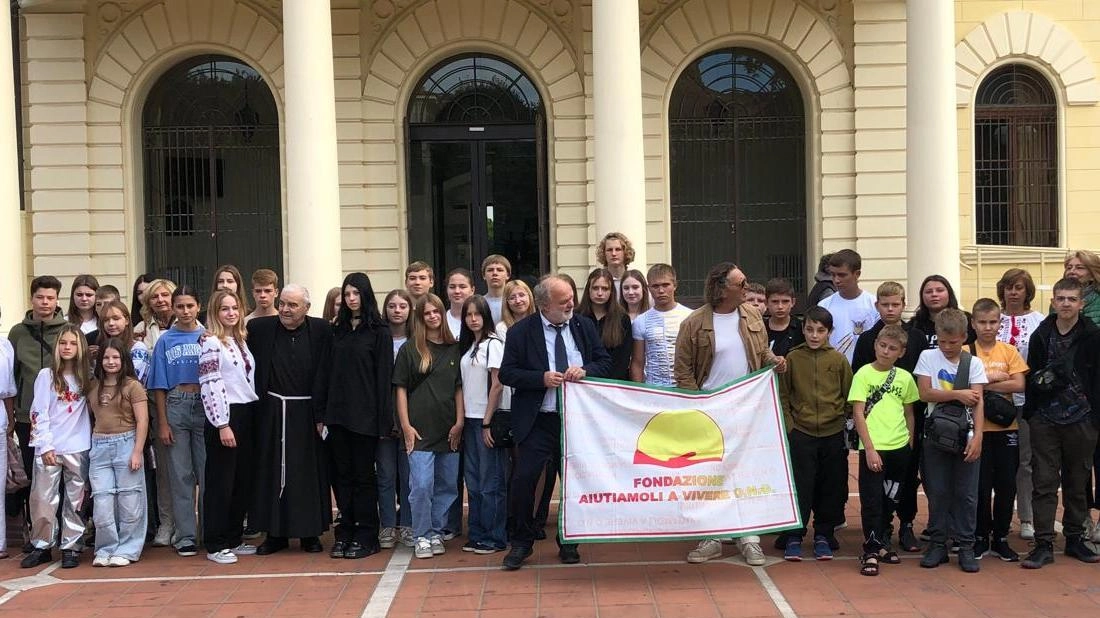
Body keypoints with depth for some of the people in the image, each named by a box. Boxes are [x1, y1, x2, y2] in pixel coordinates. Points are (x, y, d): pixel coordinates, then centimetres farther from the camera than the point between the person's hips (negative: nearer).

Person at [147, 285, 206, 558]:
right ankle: (185, 535, 10)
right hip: (176, 407, 1)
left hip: (205, 405, -1)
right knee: (180, 474, 4)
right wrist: (162, 423, 0)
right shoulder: (165, 341, 6)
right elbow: (159, 385, 5)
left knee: (208, 472, 1)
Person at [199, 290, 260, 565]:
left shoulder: (241, 340, 15)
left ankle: (234, 539, 20)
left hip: (247, 415, 8)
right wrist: (222, 425, -18)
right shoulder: (211, 342, -8)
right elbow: (210, 386, -14)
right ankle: (215, 545, 6)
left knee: (243, 480, 11)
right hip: (225, 417, -8)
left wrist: (251, 418, 15)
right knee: (220, 482, -2)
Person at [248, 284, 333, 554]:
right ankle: (276, 533, 17)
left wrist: (322, 414, -8)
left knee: (309, 471, 5)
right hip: (272, 413, 1)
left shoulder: (322, 331, -4)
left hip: (306, 412, -1)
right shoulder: (260, 328, 0)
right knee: (272, 472, 6)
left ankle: (310, 532, 16)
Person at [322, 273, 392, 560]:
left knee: (363, 475, 2)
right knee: (342, 474, 9)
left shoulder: (379, 332, -3)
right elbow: (327, 372, 11)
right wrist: (323, 414, 4)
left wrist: (383, 418, -13)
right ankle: (345, 533, 17)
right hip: (338, 413, 5)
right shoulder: (337, 331, 11)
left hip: (364, 415, -5)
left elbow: (384, 376, -8)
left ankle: (366, 537, 10)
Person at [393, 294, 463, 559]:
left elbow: (459, 388, 9)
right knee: (421, 485, -9)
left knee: (447, 485, 8)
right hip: (420, 429, -3)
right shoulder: (409, 349, 1)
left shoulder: (454, 349, 7)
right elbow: (400, 388, 1)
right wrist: (406, 425, -5)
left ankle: (436, 532, 21)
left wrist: (459, 422, 2)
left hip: (449, 430, 3)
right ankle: (422, 537, 5)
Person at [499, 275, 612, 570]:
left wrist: (585, 371, -12)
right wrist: (542, 378, -18)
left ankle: (568, 543, 25)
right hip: (537, 422, -2)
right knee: (523, 480, -7)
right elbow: (506, 373, -5)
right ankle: (521, 543, 10)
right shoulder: (521, 332, -4)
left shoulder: (584, 326, 6)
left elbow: (604, 362, 9)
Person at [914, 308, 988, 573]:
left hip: (966, 436, 0)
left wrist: (978, 436, -16)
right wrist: (958, 394, -11)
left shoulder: (974, 363, 2)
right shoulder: (928, 357, 2)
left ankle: (966, 546, 11)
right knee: (937, 492, 4)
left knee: (966, 494, 2)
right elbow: (925, 393, -7)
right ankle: (937, 544, 14)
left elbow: (978, 403, -6)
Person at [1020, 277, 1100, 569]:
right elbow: (1031, 377, 6)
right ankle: (1044, 544, 3)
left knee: (1077, 482, 11)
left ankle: (1075, 538, 24)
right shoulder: (1041, 336, 4)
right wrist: (1030, 413, 2)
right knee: (1044, 483, 0)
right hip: (1045, 419, 1)